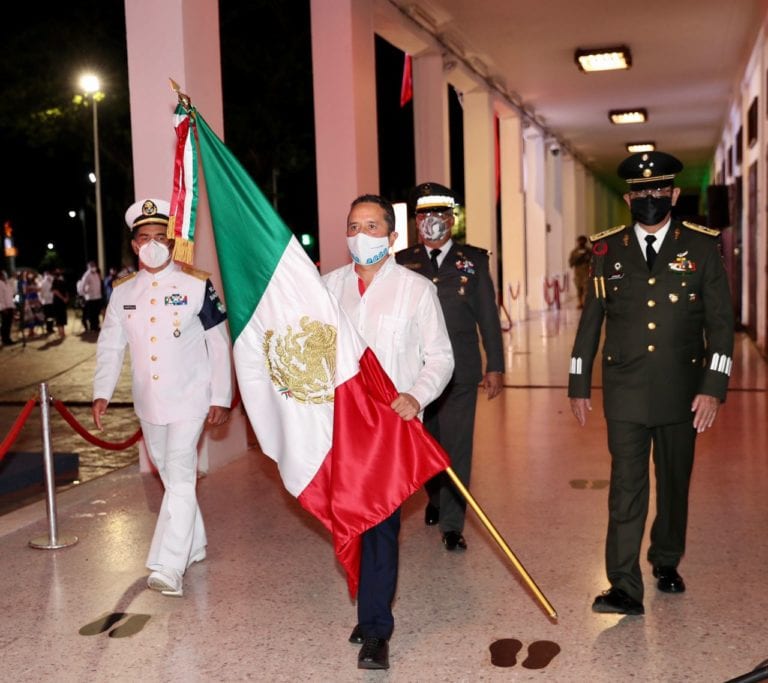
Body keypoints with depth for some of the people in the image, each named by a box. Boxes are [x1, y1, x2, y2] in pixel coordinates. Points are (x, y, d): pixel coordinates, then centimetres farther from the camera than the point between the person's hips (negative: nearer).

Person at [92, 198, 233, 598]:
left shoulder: (196, 286, -7)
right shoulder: (123, 292, 5)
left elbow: (219, 344, -4)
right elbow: (110, 345, 9)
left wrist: (221, 397, -6)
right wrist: (102, 392, -2)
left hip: (189, 399, -5)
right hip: (148, 402, 5)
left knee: (180, 477, -12)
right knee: (170, 475, 15)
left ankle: (169, 568, -12)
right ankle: (194, 546, 32)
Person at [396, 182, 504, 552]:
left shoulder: (473, 259, 6)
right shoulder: (403, 262, 6)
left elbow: (488, 316, 6)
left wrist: (495, 365, 2)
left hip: (460, 369, -1)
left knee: (456, 445, -1)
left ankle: (452, 524, 8)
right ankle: (435, 499, 39)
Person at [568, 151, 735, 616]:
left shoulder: (702, 247, 0)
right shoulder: (608, 250, 4)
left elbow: (721, 322, -1)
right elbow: (591, 320, 8)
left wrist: (713, 387, -9)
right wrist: (579, 385, 8)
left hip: (681, 391, 1)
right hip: (625, 391, 0)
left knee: (674, 483, 14)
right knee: (627, 488, -4)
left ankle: (667, 562, 36)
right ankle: (625, 588, 0)